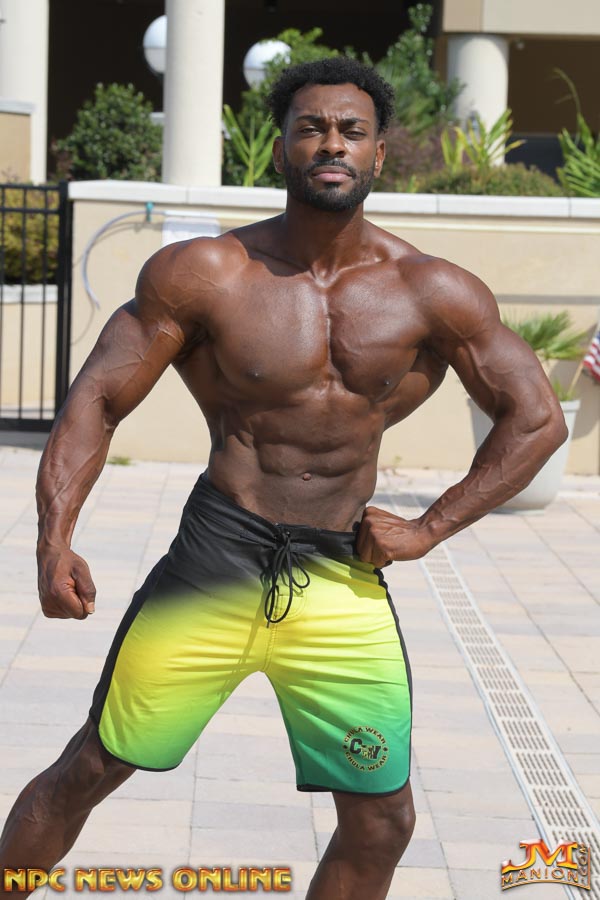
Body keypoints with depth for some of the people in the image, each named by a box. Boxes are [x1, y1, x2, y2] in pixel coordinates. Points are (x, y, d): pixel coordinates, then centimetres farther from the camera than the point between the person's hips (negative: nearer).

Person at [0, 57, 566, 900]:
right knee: (88, 770, 4)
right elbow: (97, 400, -4)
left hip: (343, 579, 2)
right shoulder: (204, 273, -5)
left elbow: (537, 419, 7)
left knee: (382, 822, 6)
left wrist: (428, 530, 1)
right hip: (215, 560, -2)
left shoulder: (433, 293, -1)